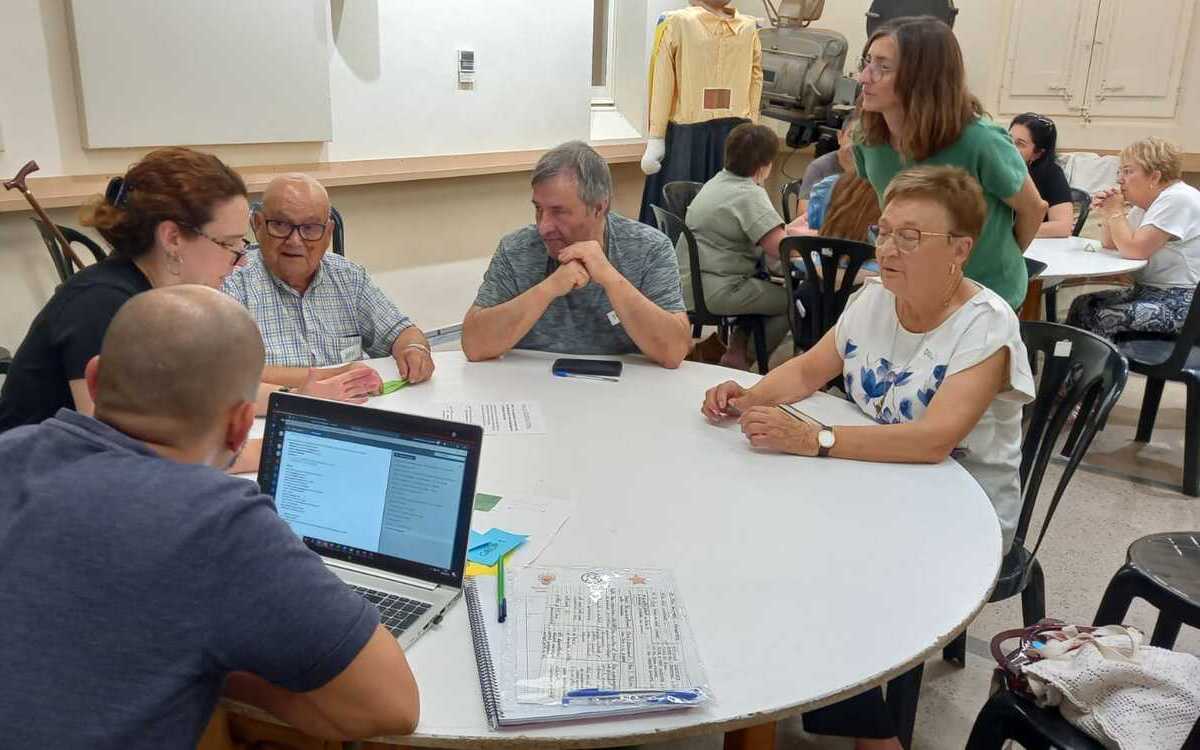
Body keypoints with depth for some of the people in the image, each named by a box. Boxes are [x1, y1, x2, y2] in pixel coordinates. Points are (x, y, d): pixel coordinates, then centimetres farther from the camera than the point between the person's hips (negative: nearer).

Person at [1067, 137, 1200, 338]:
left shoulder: (1177, 199, -17)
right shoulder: (1146, 202, 10)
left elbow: (1134, 250, -24)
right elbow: (1113, 246, 19)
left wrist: (1115, 211, -12)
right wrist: (1107, 213, 2)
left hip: (1180, 301, -9)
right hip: (1147, 290, 9)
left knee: (1100, 318, -21)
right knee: (1082, 304, -2)